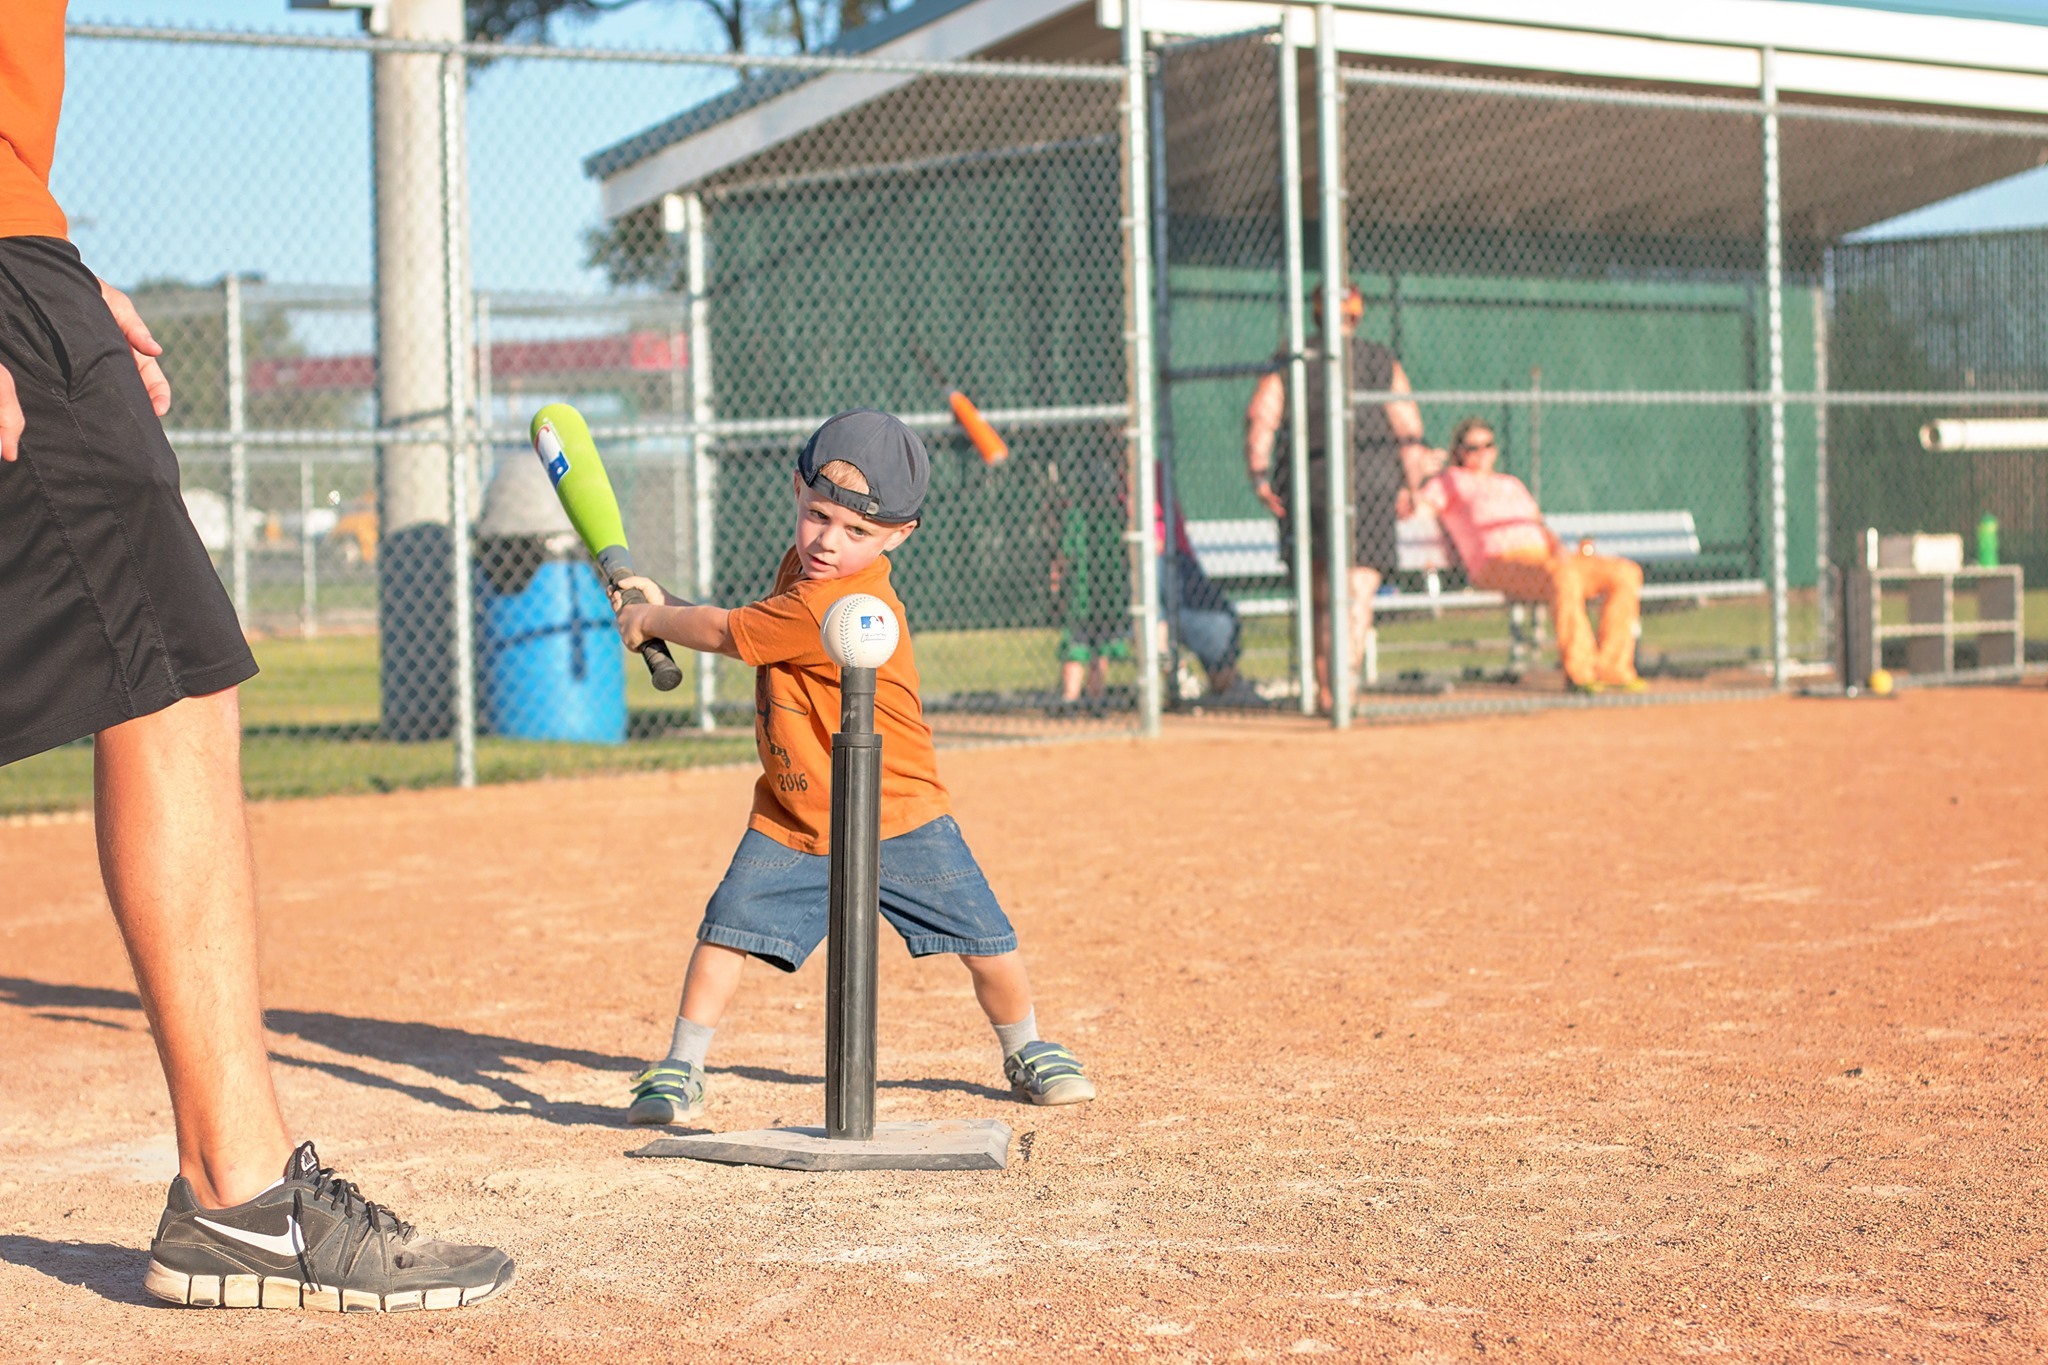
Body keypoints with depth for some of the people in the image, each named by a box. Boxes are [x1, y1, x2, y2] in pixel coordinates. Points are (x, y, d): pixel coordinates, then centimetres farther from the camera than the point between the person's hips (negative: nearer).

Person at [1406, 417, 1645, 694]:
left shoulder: (1512, 483, 34)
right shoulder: (1451, 480, 17)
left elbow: (1538, 523, 24)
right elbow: (1407, 509, 3)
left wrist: (1557, 547, 3)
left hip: (1546, 554, 7)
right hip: (1498, 564, -7)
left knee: (1627, 573, -10)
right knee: (1564, 576, -39)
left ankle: (1611, 668, -14)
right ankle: (1578, 672, -35)